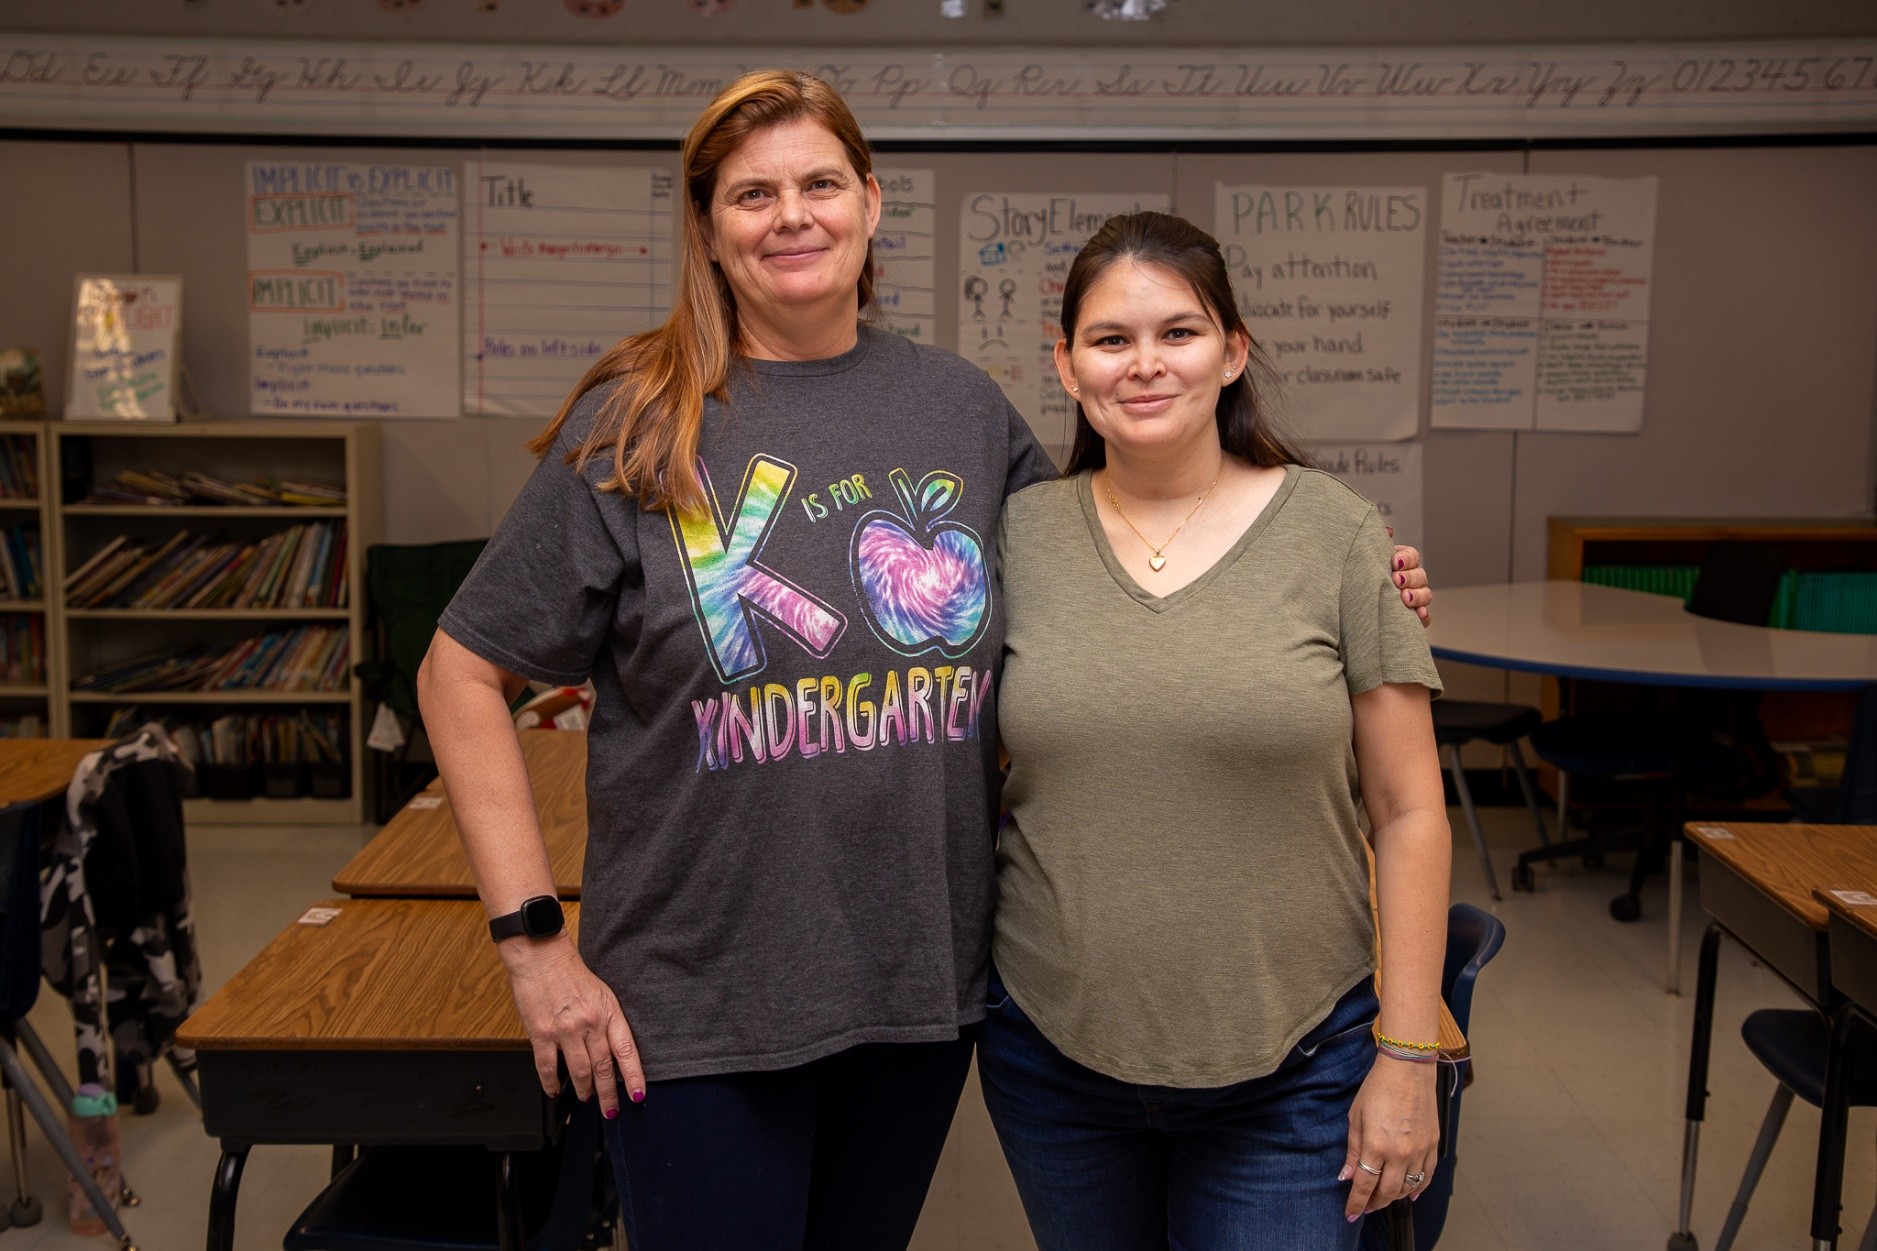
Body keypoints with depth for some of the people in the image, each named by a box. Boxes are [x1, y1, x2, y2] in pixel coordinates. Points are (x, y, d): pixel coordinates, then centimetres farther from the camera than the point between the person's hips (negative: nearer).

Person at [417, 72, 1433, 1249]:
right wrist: (534, 940, -10)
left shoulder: (965, 409, 2)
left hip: (929, 979, 4)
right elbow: (465, 675, -5)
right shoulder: (635, 428, -8)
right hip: (697, 1008, -3)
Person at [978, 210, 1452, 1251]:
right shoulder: (1018, 536, -1)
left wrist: (1407, 1057, -5)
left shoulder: (1334, 532, -6)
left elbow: (1408, 813, -4)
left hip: (1291, 1067, -2)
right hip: (1052, 1049, 2)